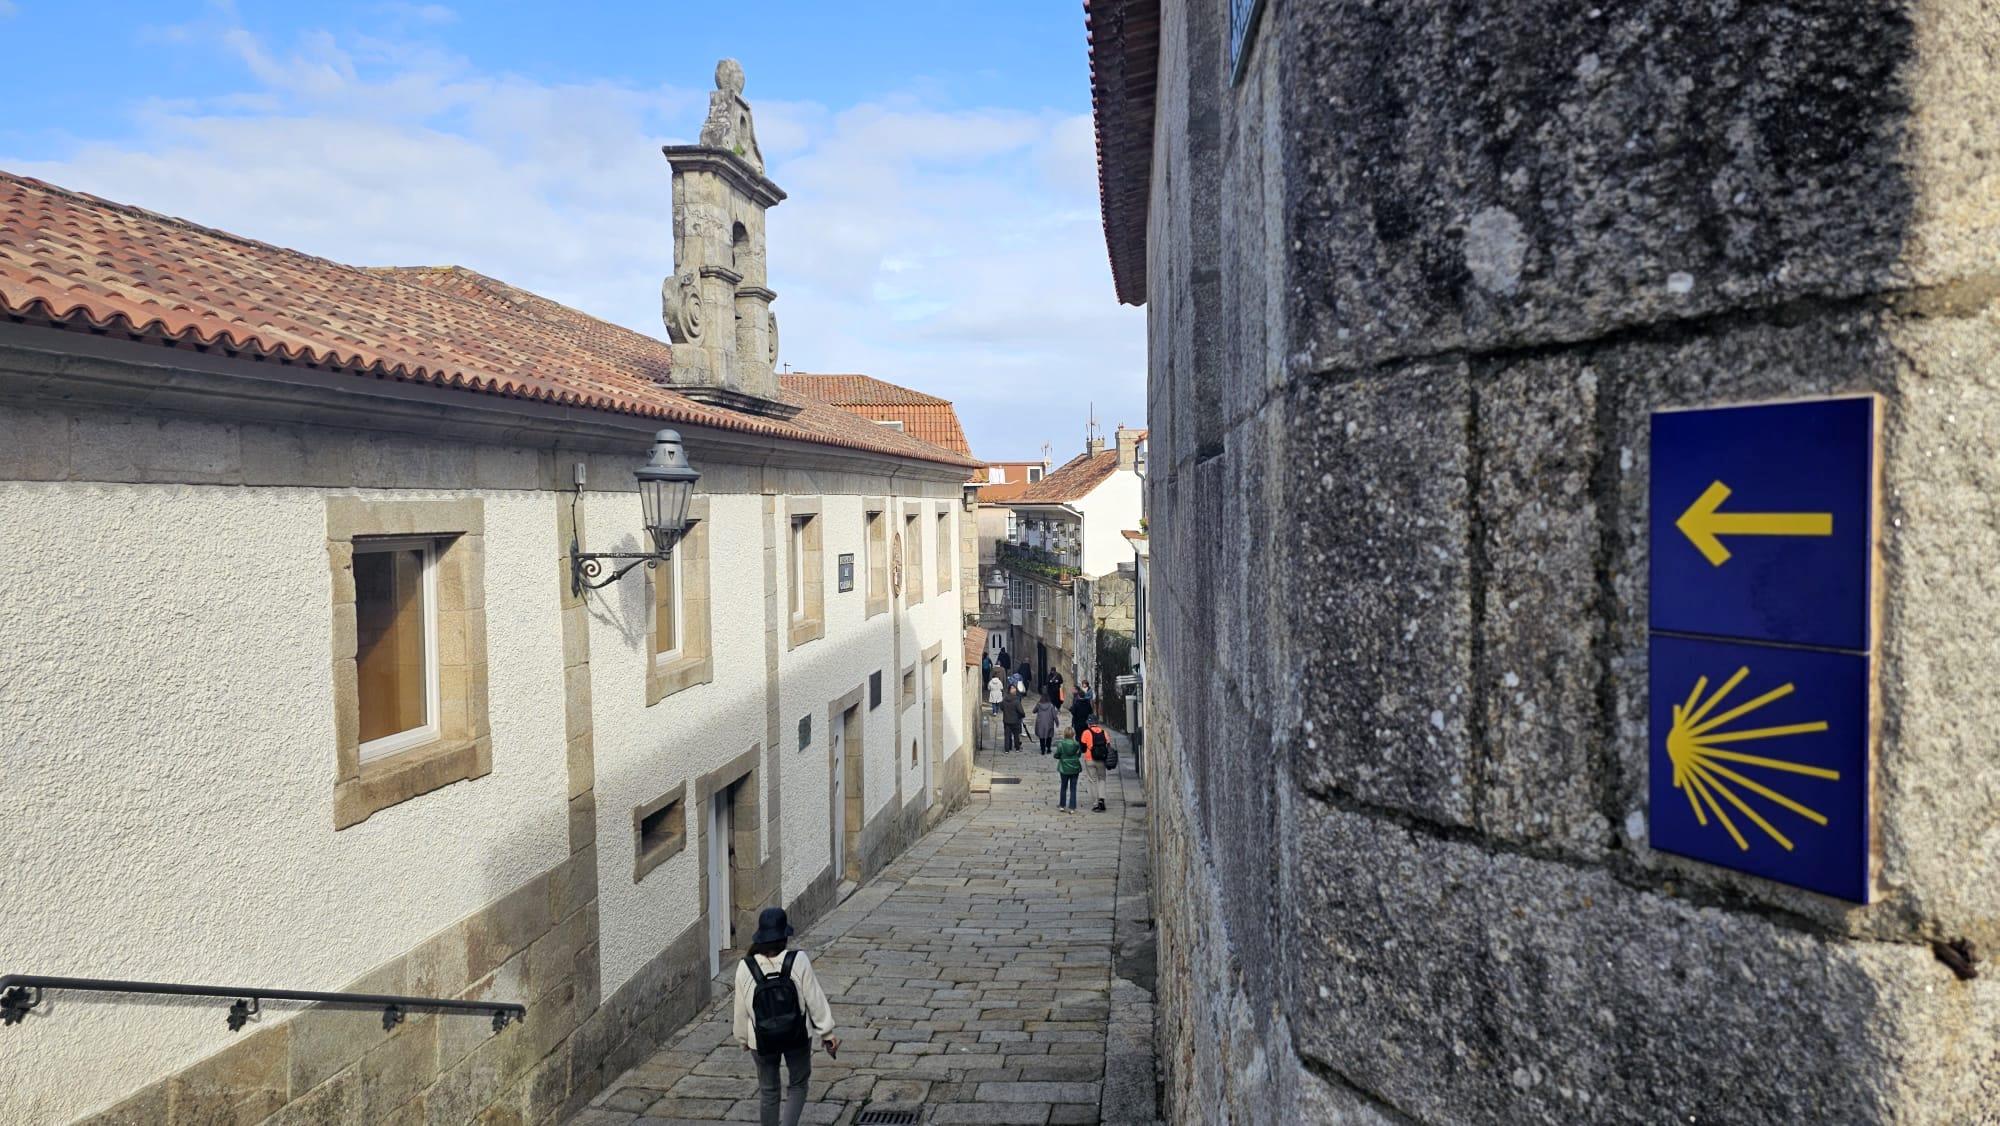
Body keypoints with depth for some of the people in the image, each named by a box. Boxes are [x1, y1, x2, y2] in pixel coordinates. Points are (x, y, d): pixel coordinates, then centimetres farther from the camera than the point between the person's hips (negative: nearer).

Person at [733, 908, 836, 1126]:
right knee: (798, 1084, 19)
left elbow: (741, 1009, -3)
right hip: (797, 1036, -1)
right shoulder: (798, 962, -19)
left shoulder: (745, 967, -14)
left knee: (768, 1090, 21)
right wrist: (827, 1033, 0)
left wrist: (743, 1038, 14)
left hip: (762, 1040, 1)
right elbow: (815, 999, -12)